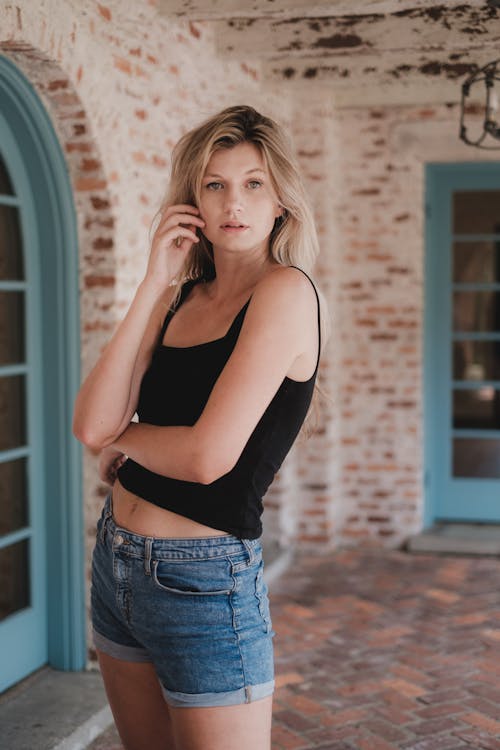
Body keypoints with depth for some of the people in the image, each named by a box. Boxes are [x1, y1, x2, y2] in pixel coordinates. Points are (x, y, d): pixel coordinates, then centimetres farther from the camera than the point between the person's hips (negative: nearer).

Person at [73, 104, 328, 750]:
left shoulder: (285, 291, -14)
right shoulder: (179, 297, 7)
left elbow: (208, 457, -23)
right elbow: (91, 425, -8)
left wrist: (123, 436, -3)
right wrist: (153, 284, -9)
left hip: (202, 580, -7)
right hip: (115, 562, 7)